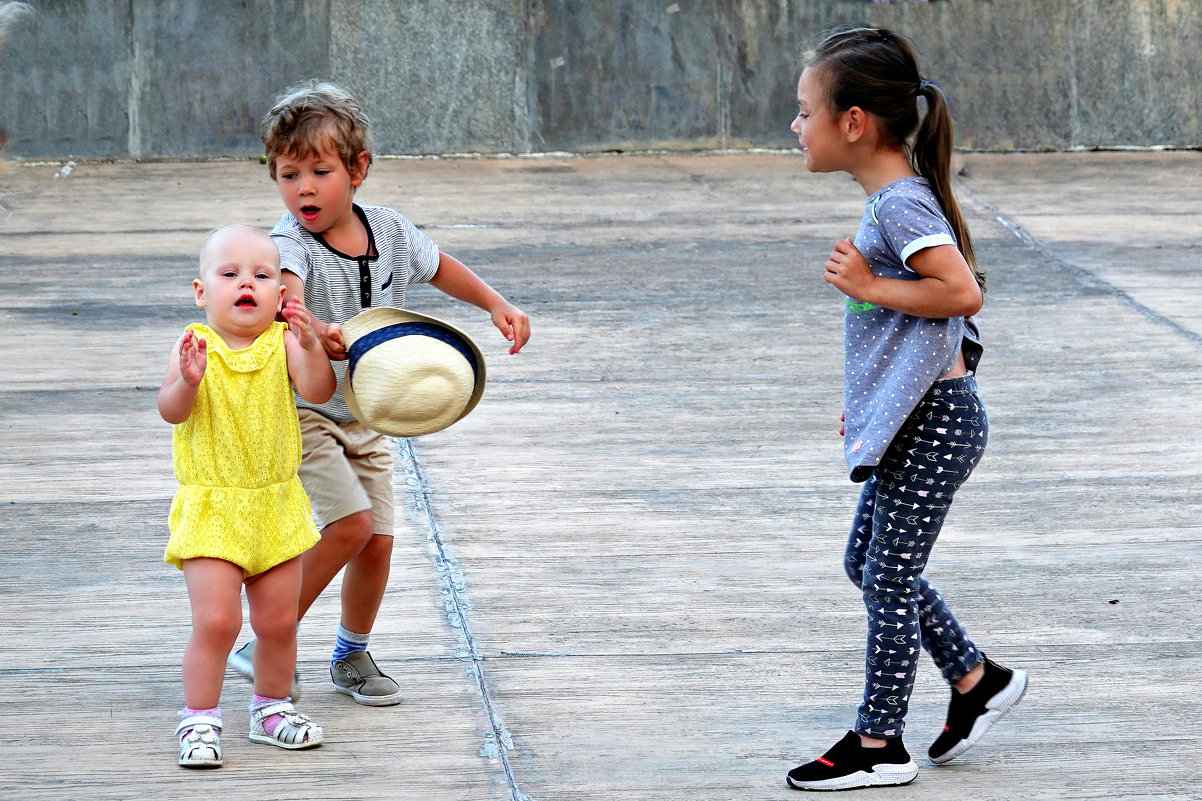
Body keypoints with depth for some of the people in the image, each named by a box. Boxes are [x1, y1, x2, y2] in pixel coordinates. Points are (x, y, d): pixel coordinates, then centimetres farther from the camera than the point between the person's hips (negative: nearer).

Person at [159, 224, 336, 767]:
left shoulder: (281, 342, -3)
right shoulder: (196, 345, -7)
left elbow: (319, 391, -18)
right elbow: (170, 412, -17)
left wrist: (310, 347, -35)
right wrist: (187, 382, -37)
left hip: (276, 506, 3)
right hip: (210, 508, -3)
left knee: (279, 621, 11)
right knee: (215, 621, -12)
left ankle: (271, 710, 31)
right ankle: (199, 722, 1)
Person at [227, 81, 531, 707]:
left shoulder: (389, 231, -5)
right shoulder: (291, 242, -23)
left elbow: (440, 268, 18)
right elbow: (284, 293, -47)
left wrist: (495, 304, 7)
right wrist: (311, 329, -68)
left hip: (364, 414, 6)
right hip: (300, 411, -6)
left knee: (377, 542, 4)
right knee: (351, 524, -19)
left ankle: (351, 655, 28)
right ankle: (268, 645, -4)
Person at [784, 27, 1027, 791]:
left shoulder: (901, 204, -20)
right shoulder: (896, 198, 11)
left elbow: (962, 292, -31)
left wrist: (869, 286, -21)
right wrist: (867, 403, 21)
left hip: (932, 425, -10)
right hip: (908, 423, 10)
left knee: (888, 580, -1)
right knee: (868, 563, 18)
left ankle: (879, 745, 8)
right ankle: (977, 679, 27)